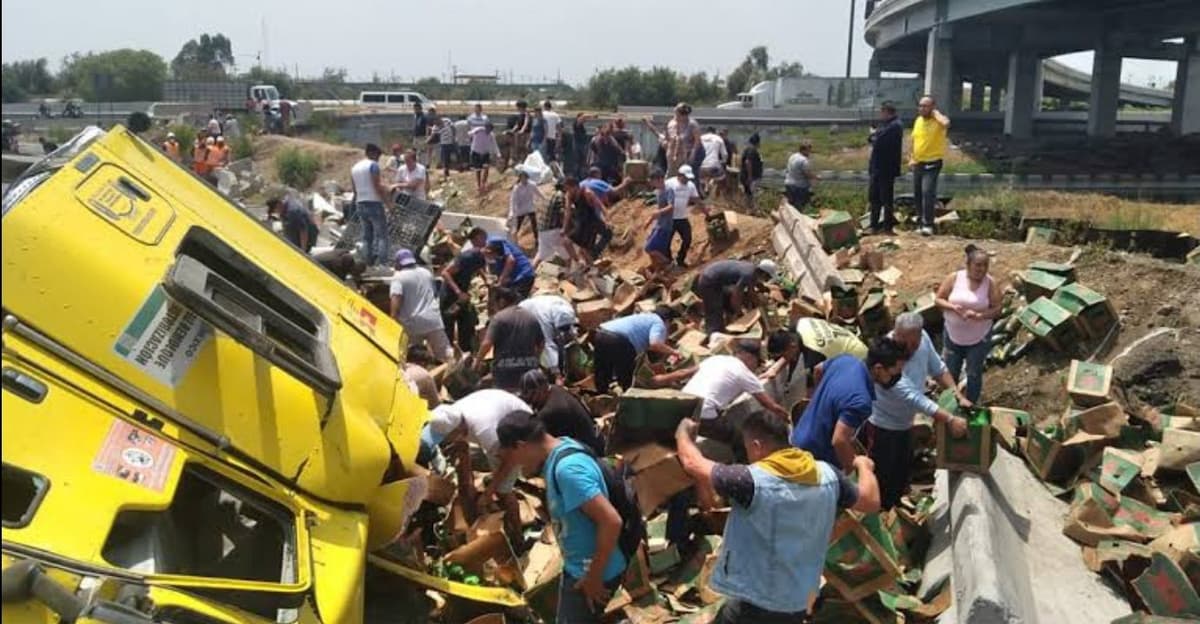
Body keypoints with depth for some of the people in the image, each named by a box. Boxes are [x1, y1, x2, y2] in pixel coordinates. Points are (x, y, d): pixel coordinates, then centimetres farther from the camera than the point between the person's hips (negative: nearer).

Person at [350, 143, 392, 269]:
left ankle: (368, 263, 9)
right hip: (374, 203, -7)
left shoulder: (354, 168, 15)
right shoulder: (373, 165, -8)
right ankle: (381, 263, -15)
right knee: (382, 235, -6)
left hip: (360, 204, 7)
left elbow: (355, 189, 17)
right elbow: (377, 185, -16)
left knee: (366, 236, 11)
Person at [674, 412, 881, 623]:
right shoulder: (827, 475, -5)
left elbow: (692, 463, -10)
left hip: (753, 604, -6)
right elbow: (872, 502, 11)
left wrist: (683, 432, 12)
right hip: (801, 603, 6)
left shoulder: (753, 481, -22)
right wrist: (864, 466, 32)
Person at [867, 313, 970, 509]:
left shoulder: (922, 338, -15)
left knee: (902, 473, 26)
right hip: (881, 426, -8)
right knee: (881, 479, 6)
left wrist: (958, 396, -8)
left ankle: (893, 509, 48)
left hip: (904, 423, 8)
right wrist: (950, 420, -39)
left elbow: (938, 368, 2)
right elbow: (914, 397, -39)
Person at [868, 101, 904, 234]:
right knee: (874, 197, 13)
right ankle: (874, 224, 21)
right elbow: (874, 139, 18)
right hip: (877, 167, 10)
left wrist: (874, 135, -4)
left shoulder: (895, 126, -15)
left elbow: (879, 142, -23)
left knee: (886, 198, -2)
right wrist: (874, 136, -3)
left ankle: (887, 226, 6)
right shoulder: (885, 124, 17)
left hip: (886, 168, -10)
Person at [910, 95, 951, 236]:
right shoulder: (918, 120, 9)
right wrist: (911, 158, 14)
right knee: (917, 194, 13)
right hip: (918, 164, 7)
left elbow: (946, 123, -40)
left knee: (927, 192, -17)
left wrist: (935, 113, -23)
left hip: (932, 164, -7)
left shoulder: (938, 121, -14)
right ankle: (923, 220, 31)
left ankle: (928, 225, -11)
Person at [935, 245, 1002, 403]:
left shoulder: (990, 283, -13)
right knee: (950, 372, 17)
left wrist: (979, 315, -28)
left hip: (979, 338, -1)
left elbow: (998, 308, -12)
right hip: (953, 335, 1)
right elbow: (939, 299, -6)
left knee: (974, 374, 13)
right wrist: (953, 307, -25)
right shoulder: (954, 278, -10)